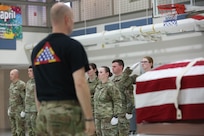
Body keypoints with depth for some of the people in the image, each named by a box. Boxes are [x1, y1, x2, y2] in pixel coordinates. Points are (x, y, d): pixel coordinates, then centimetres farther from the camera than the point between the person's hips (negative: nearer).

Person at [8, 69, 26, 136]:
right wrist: (9, 108, 18)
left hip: (20, 111, -8)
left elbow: (25, 98, -15)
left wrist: (24, 111, -19)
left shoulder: (22, 84, -12)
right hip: (12, 111, 8)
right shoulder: (12, 85, 14)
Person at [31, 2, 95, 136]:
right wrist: (89, 118, -15)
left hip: (44, 112, 7)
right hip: (68, 110, -7)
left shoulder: (37, 49, 14)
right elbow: (80, 83, -16)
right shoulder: (72, 46, -8)